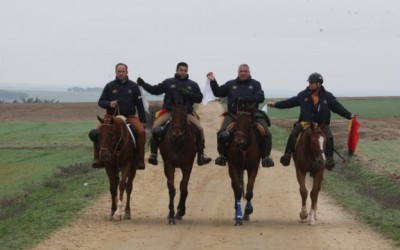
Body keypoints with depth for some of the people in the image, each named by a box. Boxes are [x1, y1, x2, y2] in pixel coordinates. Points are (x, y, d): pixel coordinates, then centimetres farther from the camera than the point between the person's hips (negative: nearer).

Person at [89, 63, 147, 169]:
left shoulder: (133, 86, 6)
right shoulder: (110, 86, 5)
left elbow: (139, 105, 8)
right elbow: (100, 102, 6)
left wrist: (143, 121, 4)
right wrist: (109, 104, -16)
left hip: (129, 116, 0)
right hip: (112, 116, 0)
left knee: (141, 132, -25)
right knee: (97, 132, -23)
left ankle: (140, 160, -13)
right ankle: (98, 158, -10)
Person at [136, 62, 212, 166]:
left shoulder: (193, 85, 13)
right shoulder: (168, 82, 10)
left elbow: (199, 98, 7)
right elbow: (155, 90, 10)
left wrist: (189, 94, -10)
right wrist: (143, 84, -2)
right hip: (169, 111, -1)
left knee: (199, 128, -16)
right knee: (155, 128, -22)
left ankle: (201, 155, -6)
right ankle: (153, 154, -12)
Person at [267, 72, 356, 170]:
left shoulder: (328, 96, 2)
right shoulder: (303, 95, 5)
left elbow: (338, 107, 0)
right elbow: (290, 102, 11)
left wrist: (349, 115, -11)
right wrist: (275, 104, 8)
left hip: (322, 124, -1)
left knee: (329, 137, -24)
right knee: (293, 134, -22)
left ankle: (330, 159, -12)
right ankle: (287, 155, -13)